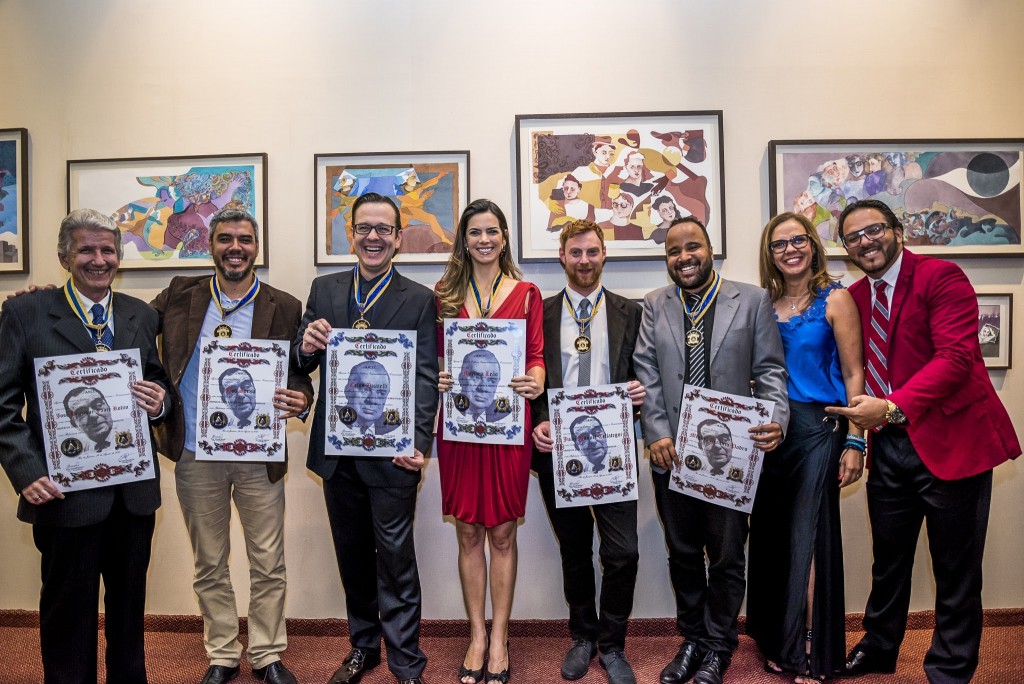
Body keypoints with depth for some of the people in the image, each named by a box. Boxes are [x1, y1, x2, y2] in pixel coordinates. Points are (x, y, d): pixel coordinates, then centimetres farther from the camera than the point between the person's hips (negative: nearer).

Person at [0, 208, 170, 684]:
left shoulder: (142, 317, 7)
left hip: (135, 491, 4)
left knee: (129, 604, 18)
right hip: (65, 491, -3)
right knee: (68, 610, 12)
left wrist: (159, 402, -8)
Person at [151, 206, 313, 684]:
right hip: (196, 455, 2)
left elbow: (300, 376, -1)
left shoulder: (285, 308, -2)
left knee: (268, 566, 9)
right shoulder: (180, 295, 4)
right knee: (209, 565, 16)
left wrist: (299, 399, -21)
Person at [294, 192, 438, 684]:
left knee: (395, 558, 5)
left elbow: (426, 378, -10)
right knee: (352, 555, 19)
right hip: (336, 450, 4)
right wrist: (306, 345, -15)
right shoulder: (324, 290, 7)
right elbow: (302, 365, 9)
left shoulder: (419, 299, -4)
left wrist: (418, 443, -22)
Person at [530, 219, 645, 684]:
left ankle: (612, 645, 21)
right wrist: (538, 423, -10)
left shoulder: (629, 313, 6)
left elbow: (641, 376, 9)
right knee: (574, 551, 14)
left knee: (622, 553, -3)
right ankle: (583, 637, 35)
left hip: (612, 449, 0)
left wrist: (640, 393, -12)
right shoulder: (539, 313, 5)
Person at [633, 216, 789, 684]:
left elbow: (769, 370, -2)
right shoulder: (654, 306, 6)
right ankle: (692, 639, 36)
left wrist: (776, 420, -18)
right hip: (672, 452, 2)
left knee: (726, 557, 11)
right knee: (682, 554, 16)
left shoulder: (753, 300, 0)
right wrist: (657, 435, -10)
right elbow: (647, 374, 0)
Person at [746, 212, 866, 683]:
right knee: (772, 536, 11)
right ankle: (779, 643, 28)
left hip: (818, 428, -4)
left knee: (807, 537, -1)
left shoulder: (834, 299, -2)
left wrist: (854, 442, -11)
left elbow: (853, 375, -5)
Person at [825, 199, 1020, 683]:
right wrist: (857, 427, -2)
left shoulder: (942, 277, -9)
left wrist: (893, 406, -27)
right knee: (888, 561, 18)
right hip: (888, 446, 6)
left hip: (951, 440, -5)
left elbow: (956, 357, -20)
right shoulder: (855, 297, 10)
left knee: (956, 571, 7)